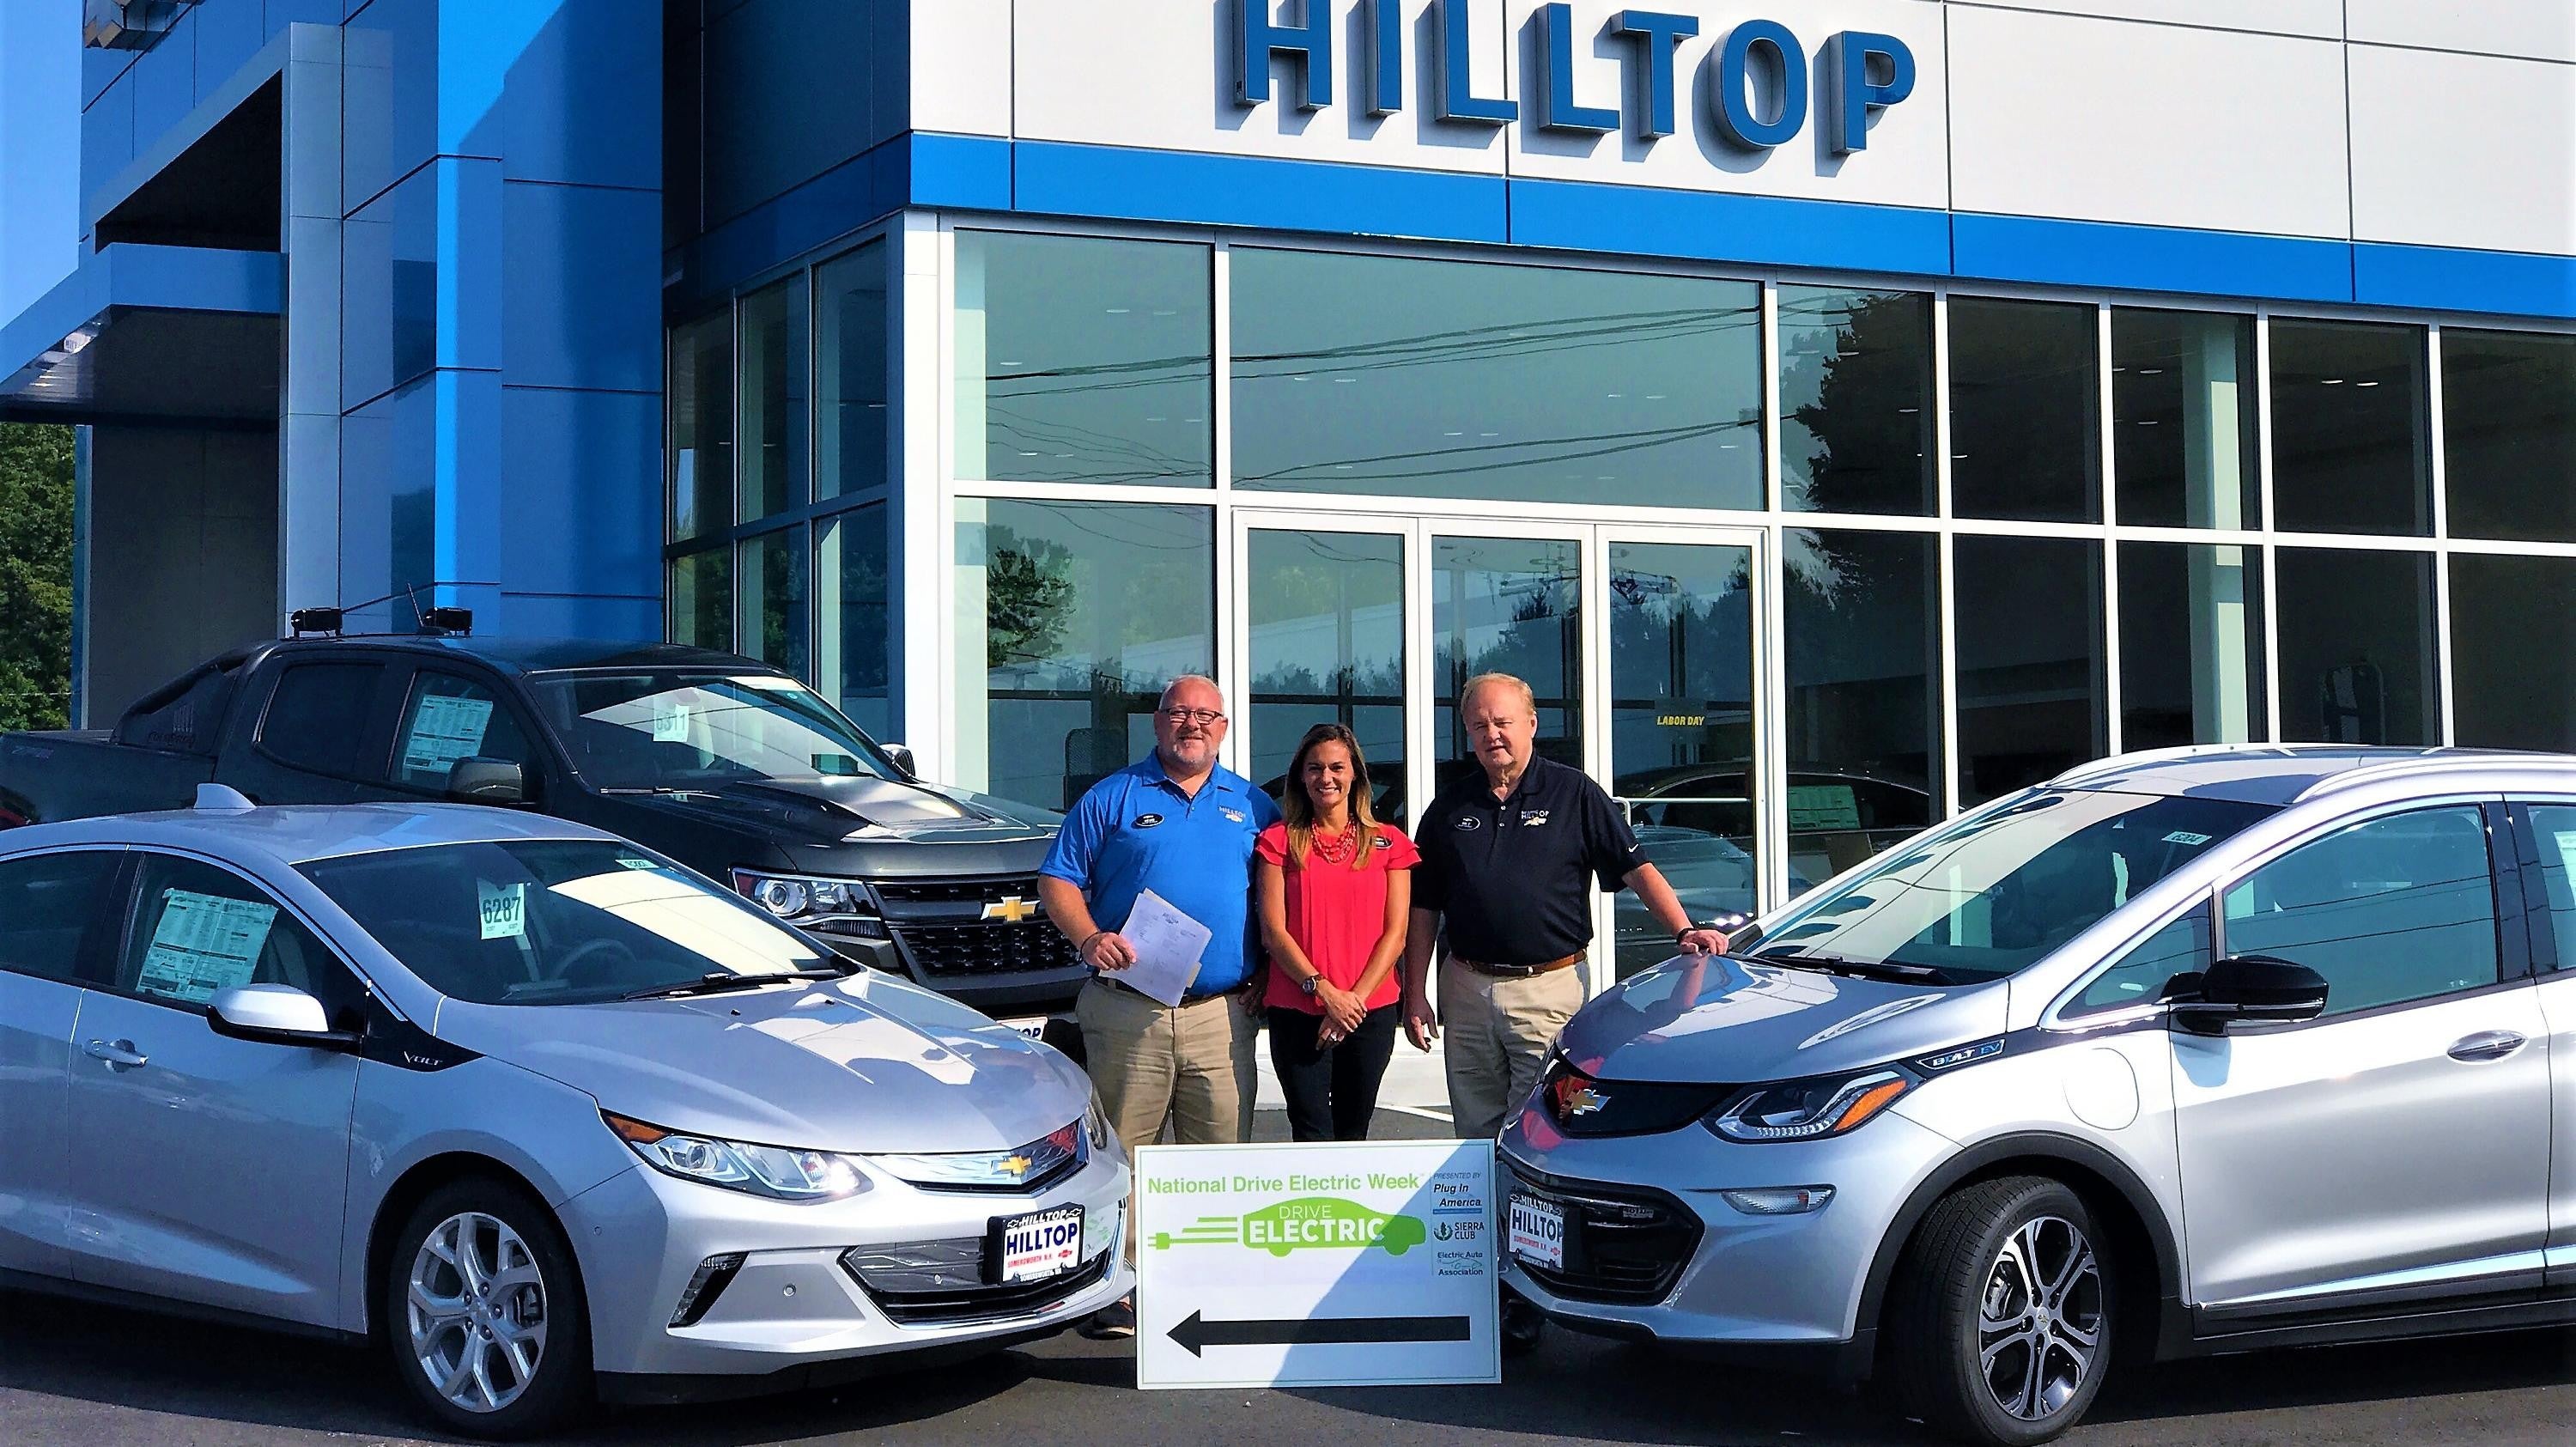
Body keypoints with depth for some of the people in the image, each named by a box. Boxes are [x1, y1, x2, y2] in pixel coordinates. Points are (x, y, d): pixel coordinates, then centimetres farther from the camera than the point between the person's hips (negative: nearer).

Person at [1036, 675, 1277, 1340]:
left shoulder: (1252, 806, 15)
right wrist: (1089, 937, -12)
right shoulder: (1111, 799, 9)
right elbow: (1057, 880, 6)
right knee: (1121, 1152, -2)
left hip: (1222, 1013, 2)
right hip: (1127, 1011, -2)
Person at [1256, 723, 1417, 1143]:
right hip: (1297, 1011, -2)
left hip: (1371, 1010, 2)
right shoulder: (1279, 841, 5)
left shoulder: (1388, 843, 9)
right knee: (1313, 1137, -8)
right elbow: (1273, 931, -2)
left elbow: (1395, 932, 3)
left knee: (1353, 1134, 8)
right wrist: (1324, 990, -14)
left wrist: (1355, 997, -10)